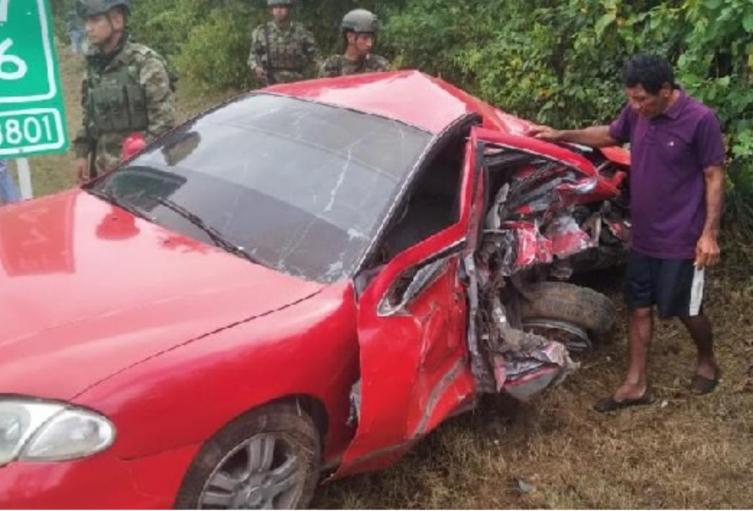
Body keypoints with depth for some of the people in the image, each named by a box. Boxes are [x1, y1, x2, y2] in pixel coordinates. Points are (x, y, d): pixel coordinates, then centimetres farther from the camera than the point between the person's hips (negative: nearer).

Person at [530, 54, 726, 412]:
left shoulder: (700, 120, -19)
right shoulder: (637, 113, -1)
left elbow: (714, 177, -13)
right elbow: (609, 135, 19)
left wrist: (709, 233, -15)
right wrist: (562, 136, 12)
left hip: (682, 239, -6)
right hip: (643, 236, 6)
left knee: (686, 310, 10)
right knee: (639, 308, 11)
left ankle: (707, 362, 40)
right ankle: (636, 385, 23)